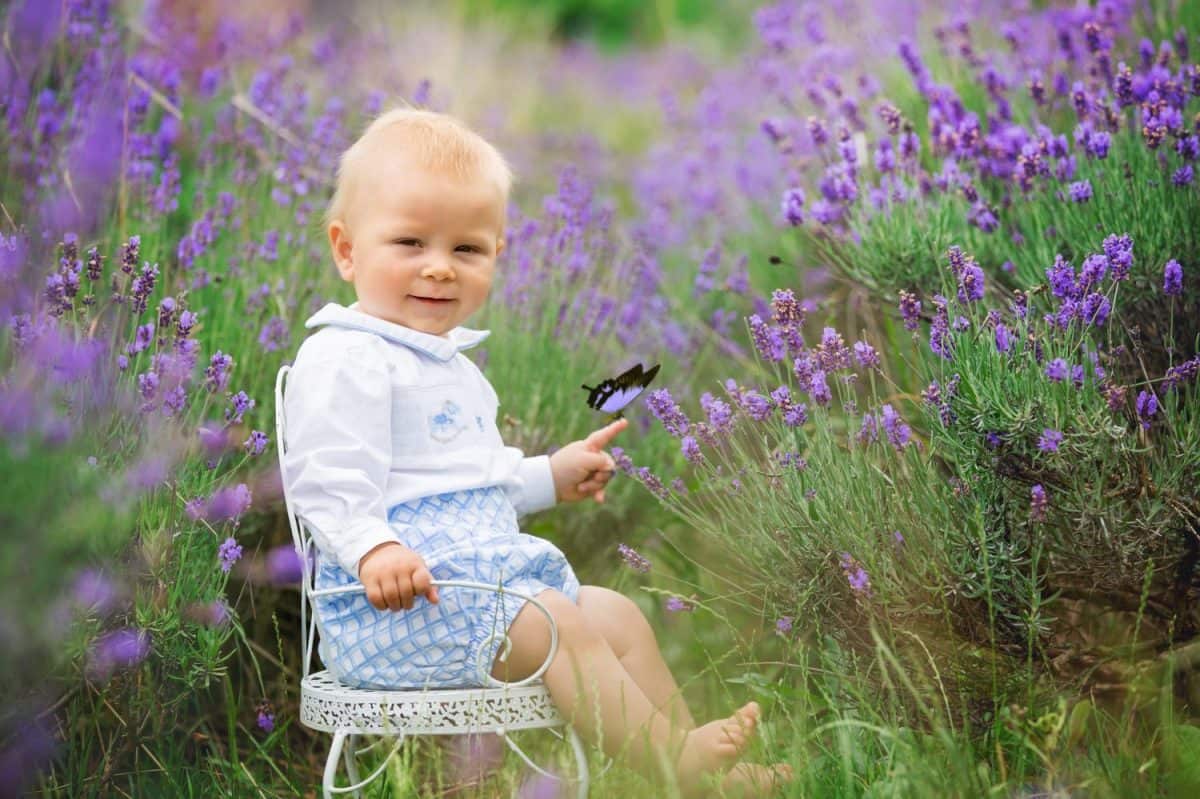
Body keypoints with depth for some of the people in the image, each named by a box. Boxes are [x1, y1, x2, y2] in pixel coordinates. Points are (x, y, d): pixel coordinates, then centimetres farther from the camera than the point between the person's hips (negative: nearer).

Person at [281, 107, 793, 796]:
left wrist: (550, 476, 26)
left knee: (616, 613, 7)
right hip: (400, 601, -10)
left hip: (489, 575, 10)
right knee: (557, 625, -22)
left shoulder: (452, 367, 20)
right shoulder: (344, 363, -14)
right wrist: (373, 550, -37)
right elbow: (329, 484, -23)